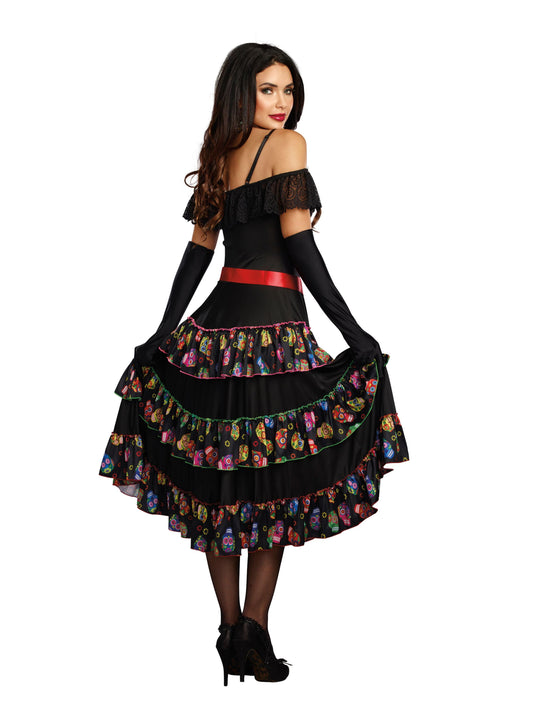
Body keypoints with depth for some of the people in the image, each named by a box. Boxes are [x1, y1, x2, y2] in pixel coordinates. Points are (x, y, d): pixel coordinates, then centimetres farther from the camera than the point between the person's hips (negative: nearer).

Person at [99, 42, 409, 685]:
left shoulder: (220, 156, 15)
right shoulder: (287, 144, -4)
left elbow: (198, 248, 14)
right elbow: (298, 242, -13)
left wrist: (164, 333, 16)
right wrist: (353, 331, -12)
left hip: (216, 324, 7)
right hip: (273, 327, -7)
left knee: (221, 483, 9)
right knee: (275, 484, 4)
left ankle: (231, 634, 18)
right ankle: (254, 633, 5)